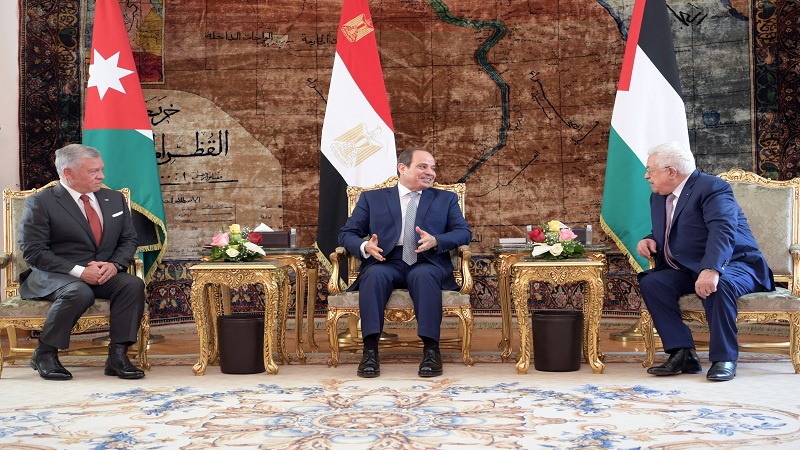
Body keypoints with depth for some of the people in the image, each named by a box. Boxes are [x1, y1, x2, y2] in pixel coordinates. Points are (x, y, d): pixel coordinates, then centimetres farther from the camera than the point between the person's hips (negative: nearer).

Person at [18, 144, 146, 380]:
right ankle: (44, 354, -15)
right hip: (52, 276, -5)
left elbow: (128, 239, 14)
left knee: (133, 284, -25)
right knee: (79, 293, -37)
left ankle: (117, 355, -22)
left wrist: (115, 265, -9)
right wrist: (79, 271, -20)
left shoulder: (114, 198, 12)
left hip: (104, 273, 5)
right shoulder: (40, 203, -5)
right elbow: (33, 251, -11)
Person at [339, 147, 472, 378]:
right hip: (385, 263, 0)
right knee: (374, 275, -34)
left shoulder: (446, 199, 21)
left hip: (427, 264, 0)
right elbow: (347, 234, 12)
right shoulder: (372, 198, 18)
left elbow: (464, 233, 8)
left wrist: (435, 241, -13)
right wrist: (364, 246, -12)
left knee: (424, 276, -35)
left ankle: (431, 350, -34)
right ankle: (370, 351, -34)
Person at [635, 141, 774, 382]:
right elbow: (662, 236, 25)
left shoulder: (712, 188, -14)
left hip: (733, 267, -7)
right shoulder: (658, 197, 13)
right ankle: (683, 354, -19)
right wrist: (649, 241, -1)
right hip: (688, 271, 8)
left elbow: (723, 231, -30)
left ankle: (724, 359, -24)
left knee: (717, 285, -39)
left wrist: (711, 270, -46)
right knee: (651, 282, -18)